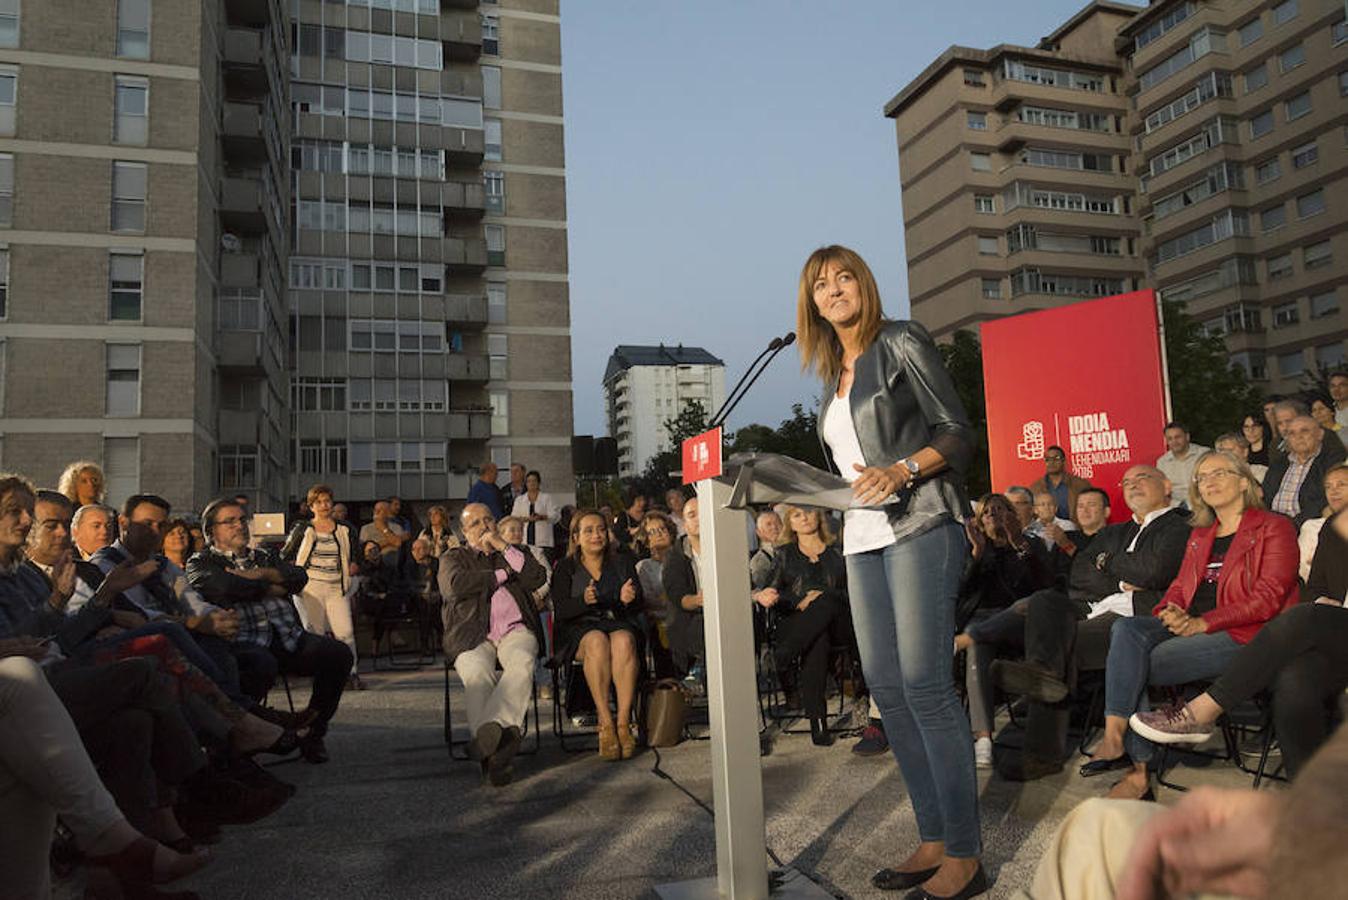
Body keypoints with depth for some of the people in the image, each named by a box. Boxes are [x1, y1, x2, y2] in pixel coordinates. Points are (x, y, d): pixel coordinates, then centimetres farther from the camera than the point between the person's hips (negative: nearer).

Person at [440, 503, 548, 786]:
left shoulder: (515, 553, 27)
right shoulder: (453, 558, 21)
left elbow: (538, 578, 7)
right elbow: (454, 586, -3)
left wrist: (504, 547, 4)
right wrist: (502, 575, 3)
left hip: (515, 632, 1)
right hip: (473, 637, -1)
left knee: (522, 664, -34)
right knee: (476, 673, -34)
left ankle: (494, 725, -51)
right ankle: (498, 744, -47)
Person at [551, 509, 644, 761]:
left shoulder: (622, 562, 15)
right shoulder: (565, 568, 10)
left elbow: (640, 605, 8)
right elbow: (561, 609, -4)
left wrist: (629, 599, -17)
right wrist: (584, 601, -26)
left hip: (620, 624, 1)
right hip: (580, 629, -1)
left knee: (623, 641, -34)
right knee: (597, 642, -36)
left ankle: (623, 722, -35)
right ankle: (605, 722, -35)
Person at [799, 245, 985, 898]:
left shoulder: (901, 343, 1)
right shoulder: (834, 378, 20)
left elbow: (958, 434, -5)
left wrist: (901, 470, -19)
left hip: (919, 527, -7)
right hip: (862, 539, 7)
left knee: (924, 684, -12)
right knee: (885, 688, 5)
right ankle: (932, 839, 15)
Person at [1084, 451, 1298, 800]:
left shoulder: (1274, 528, 3)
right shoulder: (1199, 536, 25)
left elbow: (1268, 597, -8)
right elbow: (1180, 585, 20)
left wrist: (1203, 622, -18)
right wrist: (1169, 611, -6)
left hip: (1243, 633, -6)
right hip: (1187, 626, 6)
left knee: (1136, 665, -26)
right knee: (1126, 628, -26)